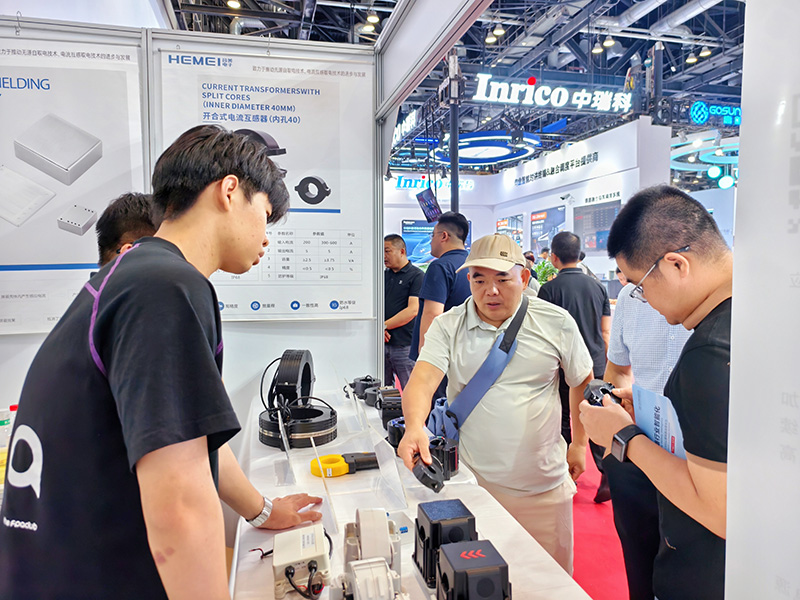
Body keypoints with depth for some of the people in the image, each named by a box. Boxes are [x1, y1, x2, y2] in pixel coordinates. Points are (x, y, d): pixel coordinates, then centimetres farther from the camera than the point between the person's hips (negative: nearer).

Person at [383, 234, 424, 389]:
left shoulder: (416, 276, -3)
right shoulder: (383, 275, 16)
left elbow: (413, 310, -12)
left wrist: (384, 325, -10)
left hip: (405, 345, -5)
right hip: (382, 343, 6)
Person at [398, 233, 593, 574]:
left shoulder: (556, 322, -4)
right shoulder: (448, 327, -6)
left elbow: (582, 382, 8)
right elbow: (423, 378, -20)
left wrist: (579, 443, 10)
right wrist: (414, 426, -38)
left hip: (545, 485, 1)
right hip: (474, 483, 0)